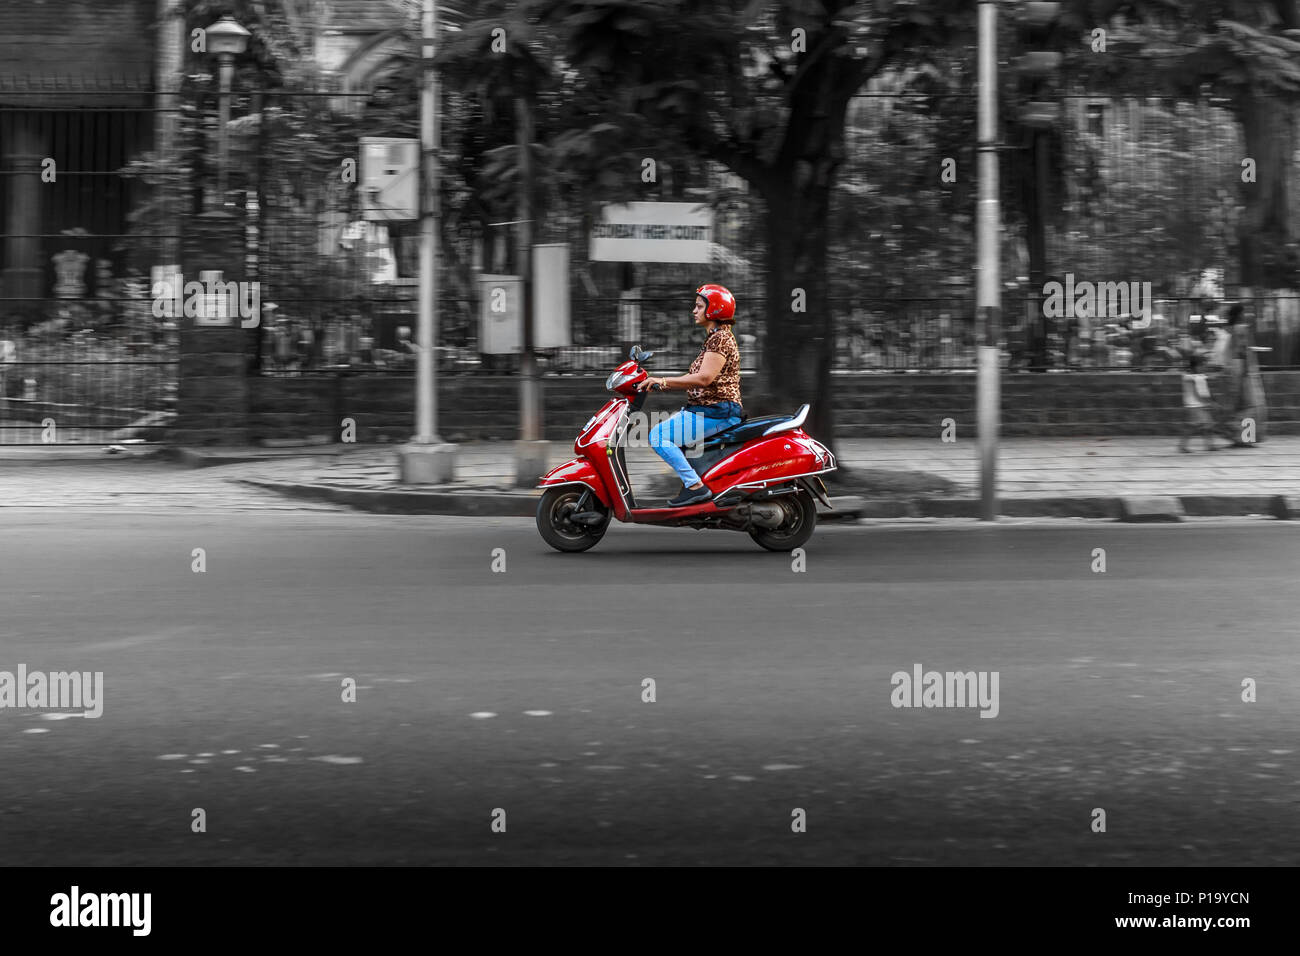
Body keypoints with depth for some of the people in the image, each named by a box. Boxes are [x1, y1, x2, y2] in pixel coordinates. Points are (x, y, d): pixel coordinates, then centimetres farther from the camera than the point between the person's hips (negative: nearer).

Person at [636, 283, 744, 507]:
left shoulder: (721, 338, -13)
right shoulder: (715, 337, 20)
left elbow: (704, 378, -24)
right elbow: (696, 379, 20)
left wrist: (663, 381, -23)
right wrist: (663, 385, 11)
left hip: (716, 412, -11)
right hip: (710, 409, 11)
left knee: (658, 436, -17)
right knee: (660, 432, 22)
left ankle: (695, 487, -22)